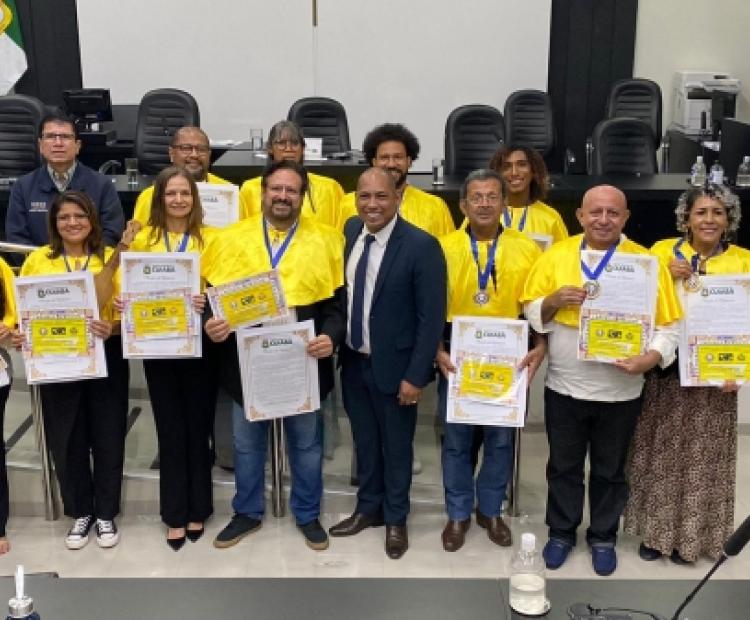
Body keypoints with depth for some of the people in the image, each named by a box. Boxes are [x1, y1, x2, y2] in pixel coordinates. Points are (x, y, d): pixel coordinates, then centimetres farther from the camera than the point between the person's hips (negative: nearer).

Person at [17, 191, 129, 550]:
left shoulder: (111, 258, 1)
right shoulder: (37, 260, 5)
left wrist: (113, 328, -22)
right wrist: (20, 335, -14)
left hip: (105, 357, -1)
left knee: (107, 435, 7)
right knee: (66, 438, 8)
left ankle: (106, 513, 23)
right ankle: (81, 512, 26)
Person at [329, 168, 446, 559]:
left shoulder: (421, 246, -19)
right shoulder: (351, 230, -1)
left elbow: (432, 317, -17)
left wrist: (415, 375, -17)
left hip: (393, 365, -5)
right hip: (353, 360, 5)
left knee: (396, 445, 13)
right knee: (364, 441, 20)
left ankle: (396, 518, 34)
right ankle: (369, 508, 41)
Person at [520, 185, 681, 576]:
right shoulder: (556, 256, -2)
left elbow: (666, 328, -5)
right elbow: (532, 315, 1)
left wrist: (649, 359, -22)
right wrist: (553, 301, -19)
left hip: (620, 392, -1)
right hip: (564, 388, 1)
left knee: (610, 471, 15)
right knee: (563, 466, 15)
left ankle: (603, 537, 33)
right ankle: (561, 532, 34)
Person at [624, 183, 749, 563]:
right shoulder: (663, 251, 1)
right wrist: (665, 276, -15)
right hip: (666, 370, 0)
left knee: (703, 455, 8)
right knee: (660, 452, 7)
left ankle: (691, 535, 23)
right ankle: (656, 530, 22)